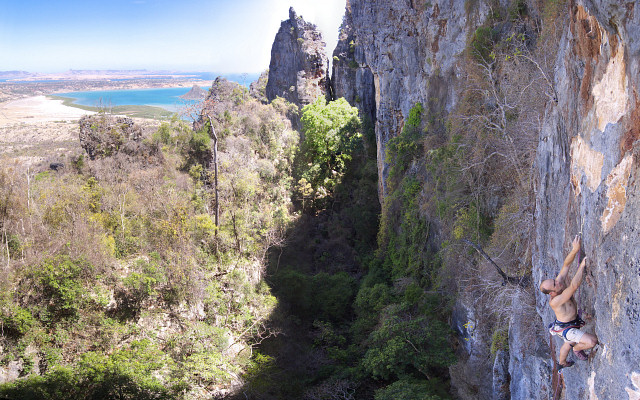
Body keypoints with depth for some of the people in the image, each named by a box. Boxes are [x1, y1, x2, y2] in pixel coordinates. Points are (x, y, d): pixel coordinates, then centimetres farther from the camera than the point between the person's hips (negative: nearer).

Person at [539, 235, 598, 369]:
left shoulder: (560, 281, -19)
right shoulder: (554, 302, -40)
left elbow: (566, 264, -22)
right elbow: (574, 286, -50)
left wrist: (575, 250, -39)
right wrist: (582, 266, -46)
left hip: (573, 321, 8)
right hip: (566, 328, -8)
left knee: (568, 343, 30)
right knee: (592, 341, -19)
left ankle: (562, 363, 56)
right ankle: (577, 348, 13)